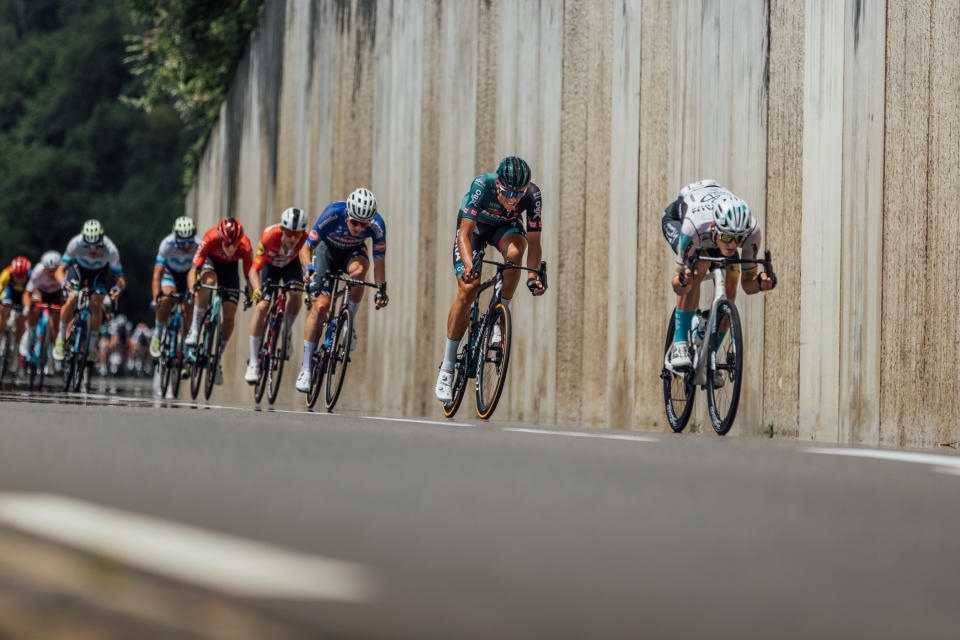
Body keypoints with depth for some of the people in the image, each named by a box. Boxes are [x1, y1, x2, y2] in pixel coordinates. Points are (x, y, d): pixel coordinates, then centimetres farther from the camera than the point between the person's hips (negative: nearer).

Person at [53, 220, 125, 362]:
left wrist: (118, 288, -54)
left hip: (100, 270, 0)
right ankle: (61, 338, 3)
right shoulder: (76, 243, -37)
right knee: (71, 300, -20)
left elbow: (120, 278, -31)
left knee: (96, 304, -18)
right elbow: (60, 270, -32)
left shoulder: (111, 250, -37)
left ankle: (92, 345, -1)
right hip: (79, 266, 0)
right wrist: (64, 282, -53)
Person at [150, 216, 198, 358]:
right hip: (170, 273, -1)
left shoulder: (199, 247, -31)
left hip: (188, 275, 2)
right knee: (167, 298, -31)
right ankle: (158, 335, -13)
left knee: (188, 310, -12)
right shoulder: (167, 244, -33)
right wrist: (156, 298, -44)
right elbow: (157, 273, -33)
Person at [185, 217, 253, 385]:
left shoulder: (245, 247, -34)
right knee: (209, 280, -38)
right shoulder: (210, 239, -38)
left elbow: (249, 276, -26)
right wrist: (192, 289, -53)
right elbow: (193, 270, -36)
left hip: (230, 268, 2)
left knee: (230, 314, -10)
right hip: (210, 262, -2)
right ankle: (194, 329, -27)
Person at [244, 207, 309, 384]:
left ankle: (286, 334, 4)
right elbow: (254, 270, -38)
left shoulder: (306, 239, -34)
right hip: (270, 263, -2)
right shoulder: (270, 237, -39)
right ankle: (253, 363, -10)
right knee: (262, 306, -16)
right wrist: (257, 290, -55)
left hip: (291, 263, 2)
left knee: (295, 295, -26)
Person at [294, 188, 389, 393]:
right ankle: (306, 367, -8)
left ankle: (349, 324, -16)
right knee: (321, 305, -16)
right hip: (328, 249, -1)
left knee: (358, 270, -37)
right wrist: (309, 268, -46)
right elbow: (306, 247, -28)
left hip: (353, 252, 1)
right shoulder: (332, 214, -34)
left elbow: (379, 260, -18)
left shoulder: (377, 225, -30)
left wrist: (381, 289, -26)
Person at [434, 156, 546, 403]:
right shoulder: (482, 185, -37)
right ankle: (446, 368, -7)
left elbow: (534, 243, -25)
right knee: (467, 290, -17)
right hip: (475, 226, -2)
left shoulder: (532, 195, -30)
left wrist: (533, 276, -42)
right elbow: (464, 234, -40)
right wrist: (469, 266, -56)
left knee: (514, 252, -35)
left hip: (507, 226, 2)